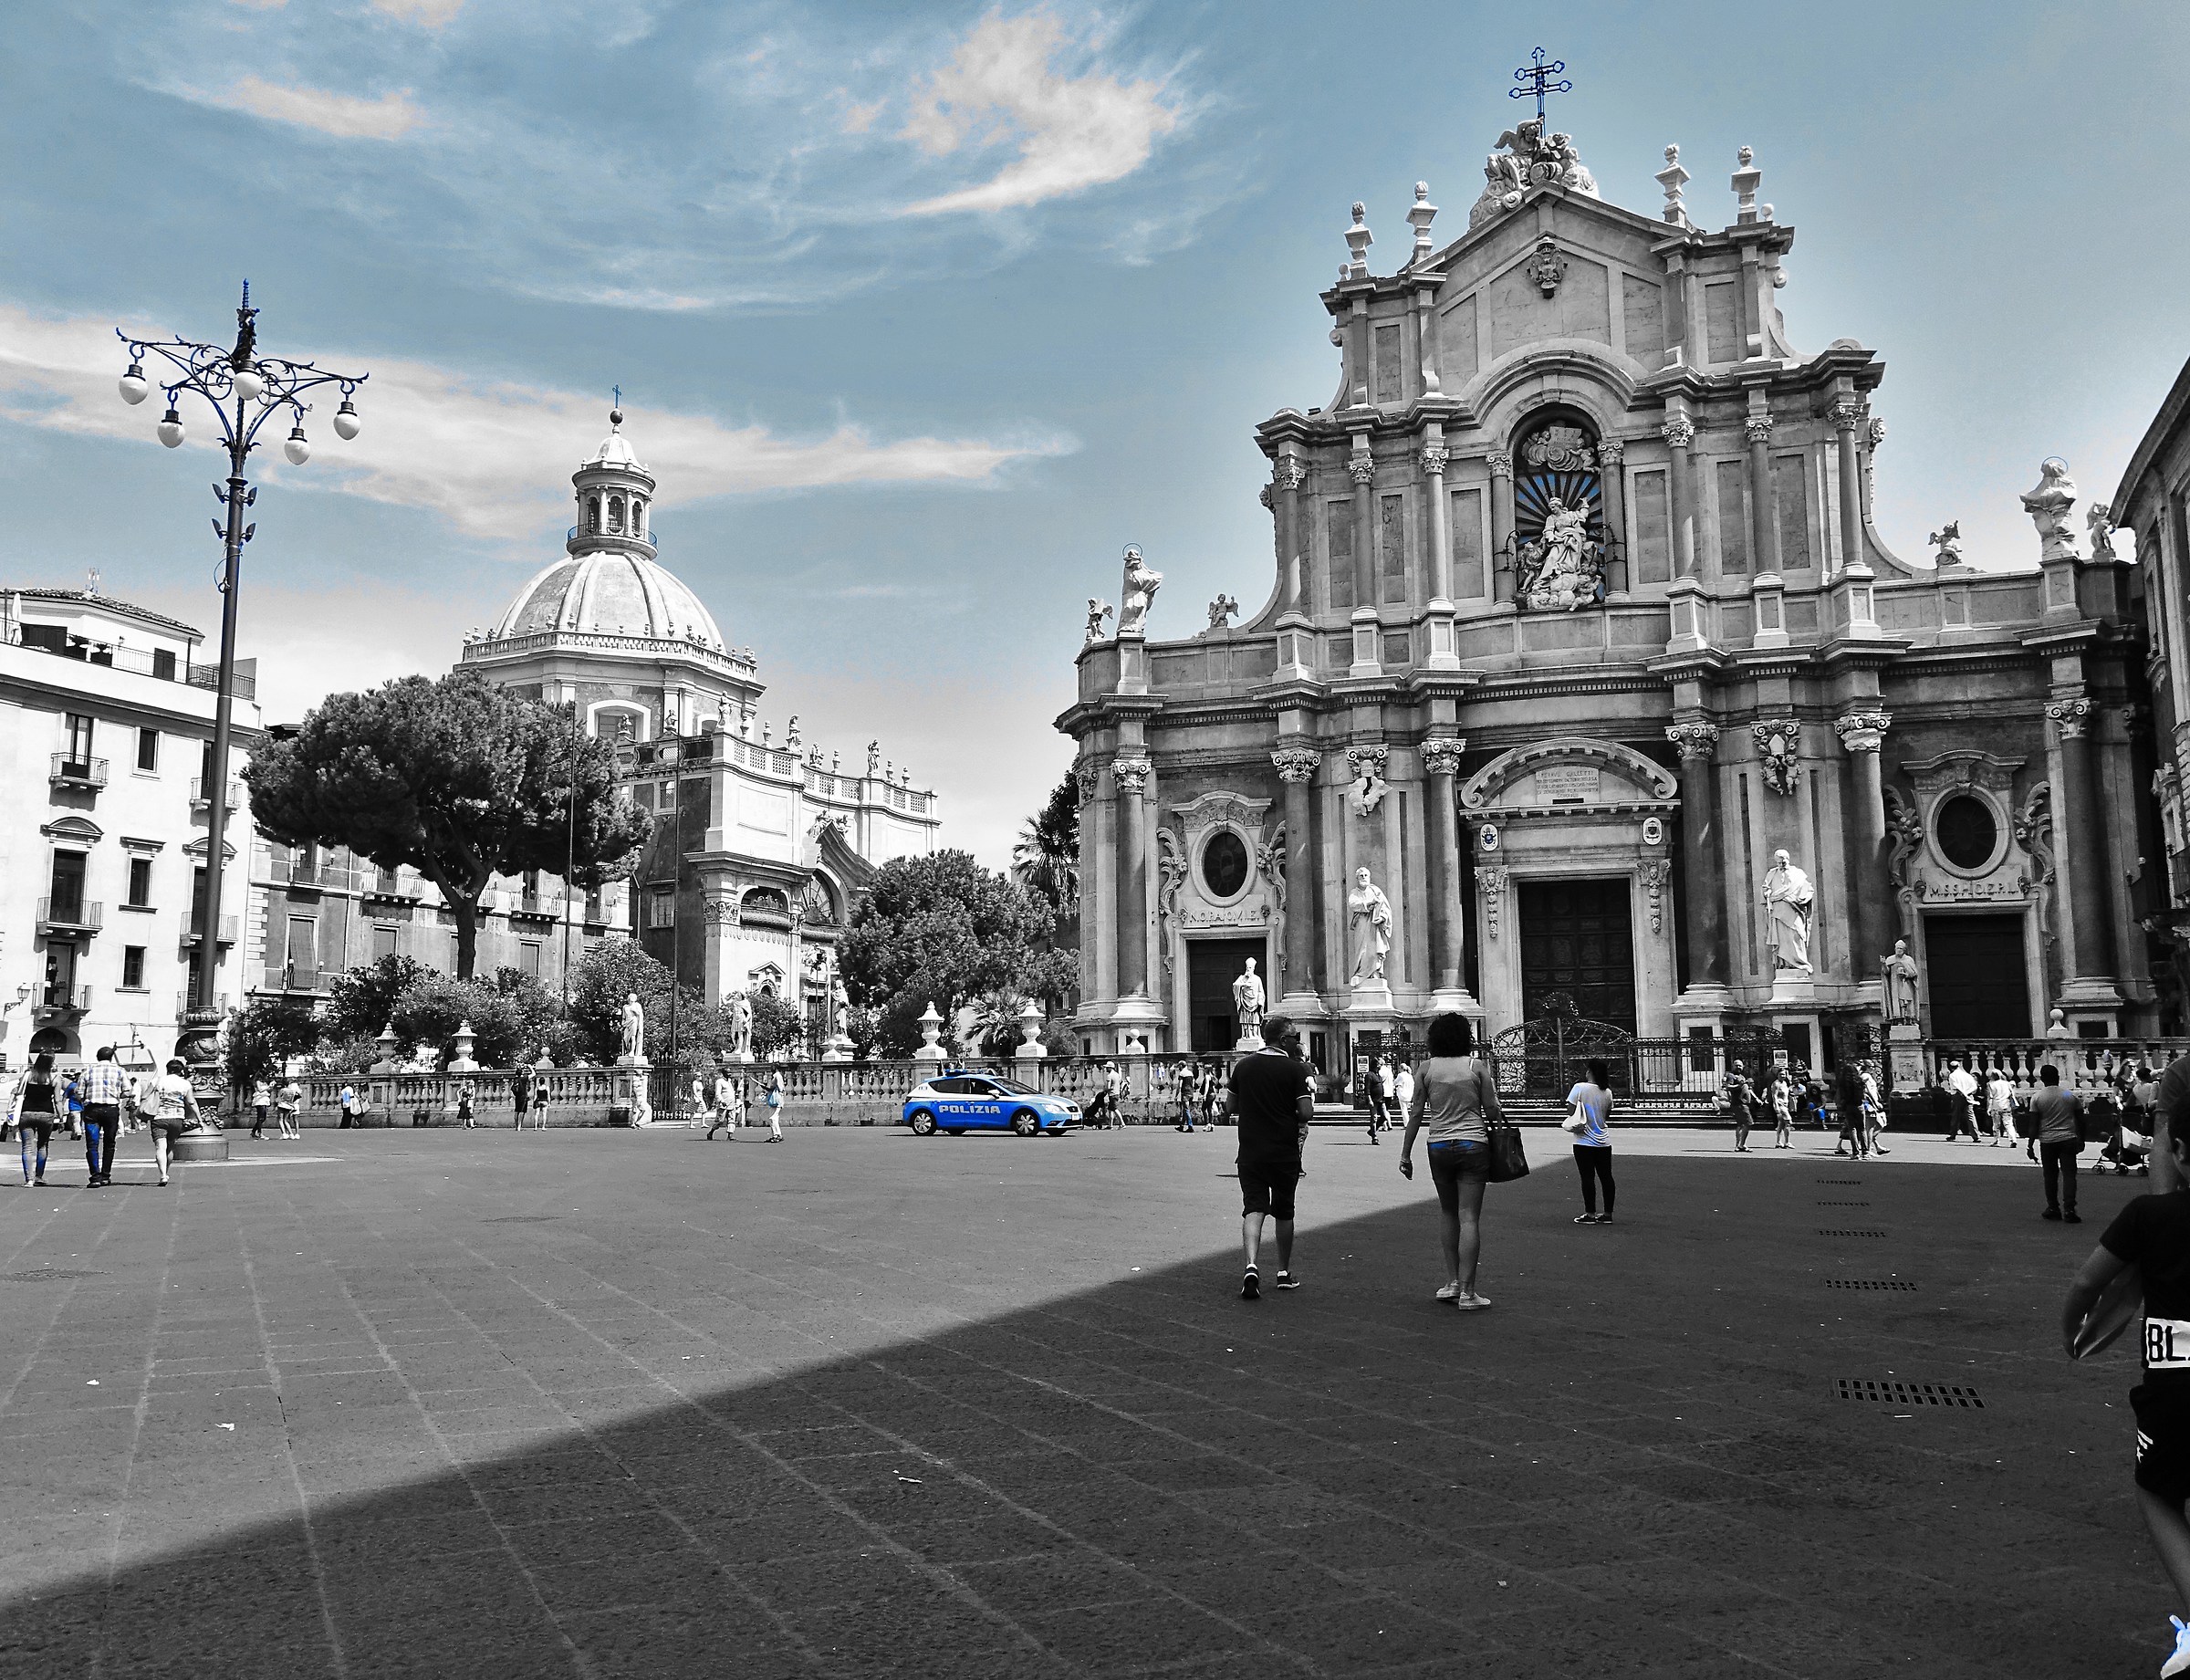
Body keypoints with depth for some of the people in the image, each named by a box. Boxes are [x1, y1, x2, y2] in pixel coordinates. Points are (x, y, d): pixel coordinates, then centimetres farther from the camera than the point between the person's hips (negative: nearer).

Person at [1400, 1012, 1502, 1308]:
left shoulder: (1427, 1068, 0)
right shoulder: (1477, 1067, -4)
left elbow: (1416, 1114, 0)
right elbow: (1493, 1112, -2)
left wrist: (1405, 1153, 6)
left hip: (1439, 1147, 2)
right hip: (1473, 1145, -2)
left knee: (1447, 1212, 19)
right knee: (1469, 1218, -2)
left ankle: (1451, 1282, 18)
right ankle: (1466, 1292, -3)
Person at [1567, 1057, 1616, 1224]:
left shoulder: (1580, 1088, -13)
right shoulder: (1607, 1092, 3)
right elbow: (1607, 1116, 13)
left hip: (1584, 1141, -5)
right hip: (1604, 1141, 5)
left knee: (1588, 1178, -1)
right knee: (1606, 1176, 9)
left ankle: (1590, 1214, 1)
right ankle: (1608, 1214, 14)